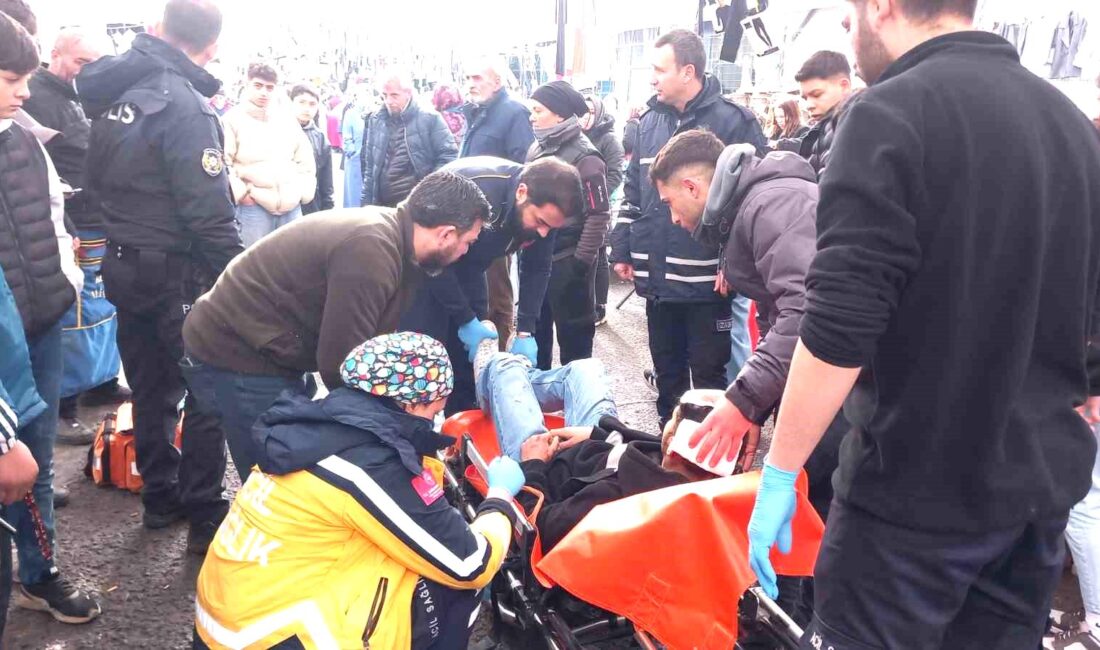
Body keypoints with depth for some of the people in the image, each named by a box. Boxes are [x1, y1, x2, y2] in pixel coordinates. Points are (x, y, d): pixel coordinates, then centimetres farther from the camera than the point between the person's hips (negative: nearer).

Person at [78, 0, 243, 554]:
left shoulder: (112, 92, 4)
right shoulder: (183, 104, -20)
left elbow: (98, 181, 13)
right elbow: (210, 212, -22)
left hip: (122, 266, 8)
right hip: (178, 274, -8)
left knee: (151, 390, 18)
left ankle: (159, 498, 32)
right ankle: (204, 518, 10)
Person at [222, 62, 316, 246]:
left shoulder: (287, 121, 14)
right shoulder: (233, 120, 1)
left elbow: (306, 160, 19)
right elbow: (222, 164, -6)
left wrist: (304, 192, 9)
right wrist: (241, 192, -10)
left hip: (291, 206, 5)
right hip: (254, 206, -4)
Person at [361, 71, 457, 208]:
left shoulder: (430, 119, -5)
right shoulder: (376, 121, 8)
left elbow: (448, 156, -5)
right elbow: (369, 166, 13)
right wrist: (367, 201, 9)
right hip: (383, 204, 4)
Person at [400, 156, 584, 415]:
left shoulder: (543, 207, -19)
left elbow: (537, 269, -7)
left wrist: (525, 331, -15)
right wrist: (465, 320, -24)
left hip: (466, 266, 6)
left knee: (472, 355, 8)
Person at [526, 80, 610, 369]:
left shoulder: (584, 157, -15)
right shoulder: (536, 149, 6)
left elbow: (598, 215, -16)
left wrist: (581, 262, -17)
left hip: (567, 260, -7)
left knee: (572, 332, 5)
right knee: (534, 326, 19)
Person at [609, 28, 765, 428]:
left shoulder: (731, 120, -9)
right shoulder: (650, 121, 10)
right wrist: (622, 250, 12)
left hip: (707, 278, -6)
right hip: (656, 275, 6)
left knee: (708, 373, 7)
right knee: (666, 370, 19)